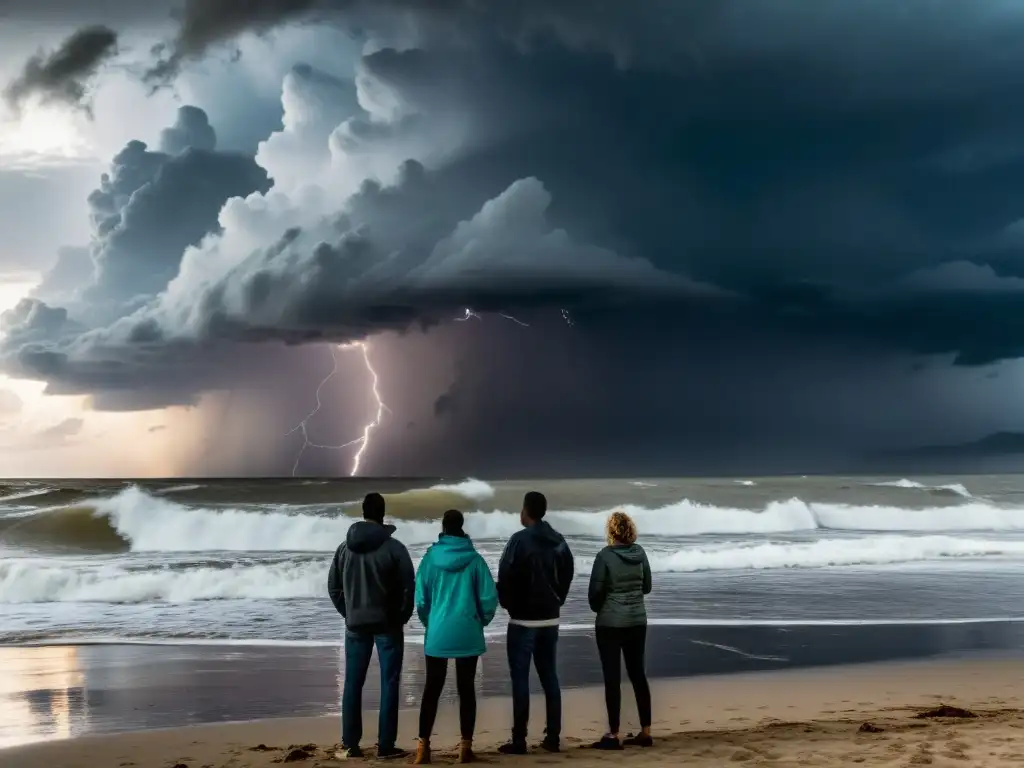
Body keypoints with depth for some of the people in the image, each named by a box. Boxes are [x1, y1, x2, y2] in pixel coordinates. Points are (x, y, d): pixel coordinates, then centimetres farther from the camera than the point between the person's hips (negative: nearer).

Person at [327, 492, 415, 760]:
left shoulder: (345, 547, 2)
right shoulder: (394, 548, -10)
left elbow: (333, 587, 7)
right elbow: (408, 587, -10)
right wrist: (402, 617, 5)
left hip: (356, 625, 3)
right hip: (387, 625, -3)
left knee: (353, 684, 8)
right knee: (389, 684, 2)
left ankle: (350, 744, 9)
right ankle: (385, 745, 1)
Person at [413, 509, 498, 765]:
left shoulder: (430, 557, -4)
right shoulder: (474, 559, -5)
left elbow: (421, 597, -1)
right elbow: (489, 597, -5)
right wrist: (481, 621, 13)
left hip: (438, 634, 1)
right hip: (468, 634, 0)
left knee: (432, 689, 7)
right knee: (466, 689, 6)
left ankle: (423, 746, 4)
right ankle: (466, 747, 6)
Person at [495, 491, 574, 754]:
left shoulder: (520, 540, -13)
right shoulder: (559, 542, 7)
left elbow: (505, 577, -15)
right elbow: (567, 576, 10)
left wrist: (507, 605, 1)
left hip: (523, 620, -6)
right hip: (550, 619, 6)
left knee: (520, 678, -2)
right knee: (549, 676, 10)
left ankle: (519, 741, -3)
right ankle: (553, 737, 10)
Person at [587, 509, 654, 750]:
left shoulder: (605, 555, -13)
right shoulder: (639, 552, 0)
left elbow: (595, 591, -9)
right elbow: (647, 586, 10)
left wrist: (598, 608, 12)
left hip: (610, 623, -5)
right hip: (637, 621, 5)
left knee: (612, 677, -1)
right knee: (638, 674, 11)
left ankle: (613, 735, 1)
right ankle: (646, 732, 13)